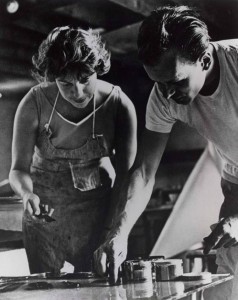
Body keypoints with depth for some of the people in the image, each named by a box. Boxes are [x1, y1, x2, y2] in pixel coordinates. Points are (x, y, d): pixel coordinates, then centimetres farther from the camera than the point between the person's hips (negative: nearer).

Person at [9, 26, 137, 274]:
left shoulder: (118, 105, -18)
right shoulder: (35, 104, -18)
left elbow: (124, 174, -16)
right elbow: (19, 169, -14)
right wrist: (27, 193, -37)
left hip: (97, 209, 0)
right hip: (44, 209, 1)